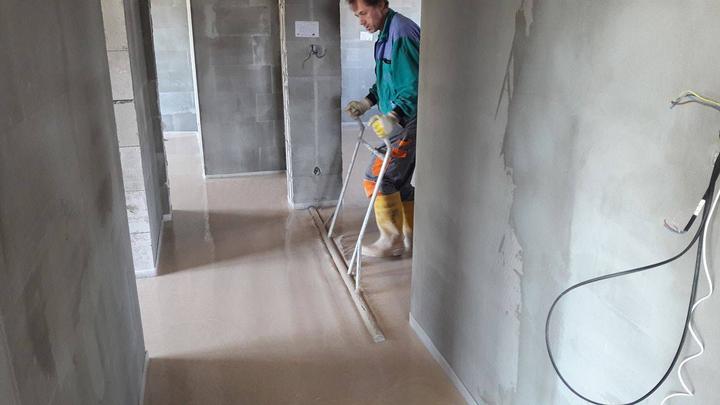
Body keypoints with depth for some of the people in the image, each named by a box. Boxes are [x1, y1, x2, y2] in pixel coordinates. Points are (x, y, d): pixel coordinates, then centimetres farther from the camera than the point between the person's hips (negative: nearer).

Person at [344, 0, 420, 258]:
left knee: (376, 178, -7)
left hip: (410, 122, -10)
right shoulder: (387, 34, 14)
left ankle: (392, 241, 4)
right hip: (402, 121, 10)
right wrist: (367, 102, 17)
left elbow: (415, 85, -27)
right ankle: (411, 238, 25)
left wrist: (393, 117, -39)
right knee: (399, 182, 15)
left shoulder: (402, 34, -19)